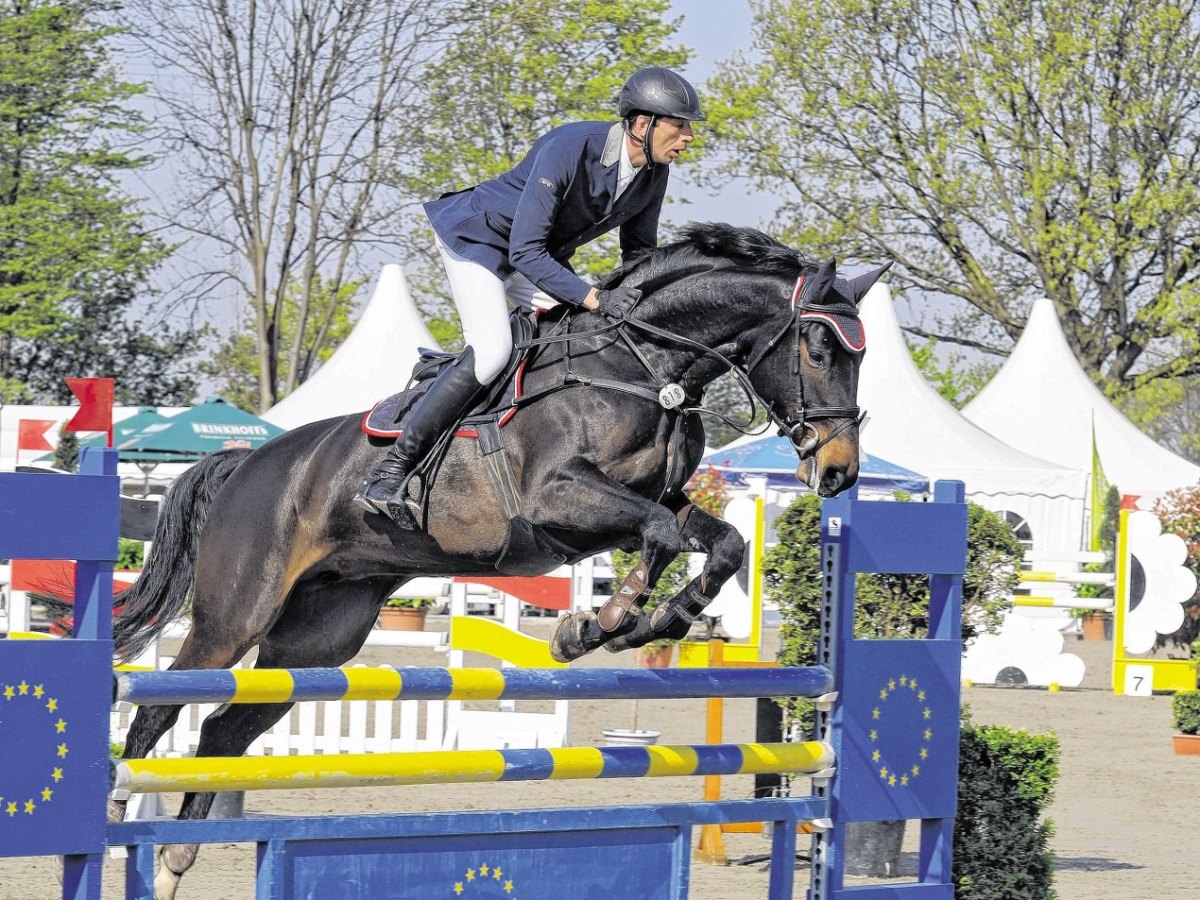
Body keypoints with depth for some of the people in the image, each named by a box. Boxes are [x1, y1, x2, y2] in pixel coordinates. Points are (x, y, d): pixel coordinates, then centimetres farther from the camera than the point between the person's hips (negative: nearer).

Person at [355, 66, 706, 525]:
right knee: (491, 349, -27)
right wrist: (594, 298, -39)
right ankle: (388, 474, -26)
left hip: (541, 257, 9)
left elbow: (638, 254, 8)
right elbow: (525, 252, -34)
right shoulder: (569, 150, -33)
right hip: (478, 238, -9)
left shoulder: (653, 175, -9)